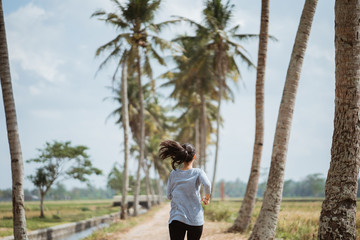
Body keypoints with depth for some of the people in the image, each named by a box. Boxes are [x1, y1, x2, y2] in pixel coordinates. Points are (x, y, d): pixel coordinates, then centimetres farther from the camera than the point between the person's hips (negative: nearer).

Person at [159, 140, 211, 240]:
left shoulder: (173, 174, 4)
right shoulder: (198, 172, -3)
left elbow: (169, 196, 8)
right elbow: (207, 184, -22)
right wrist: (207, 198, -4)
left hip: (176, 219, 1)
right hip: (195, 220, -1)